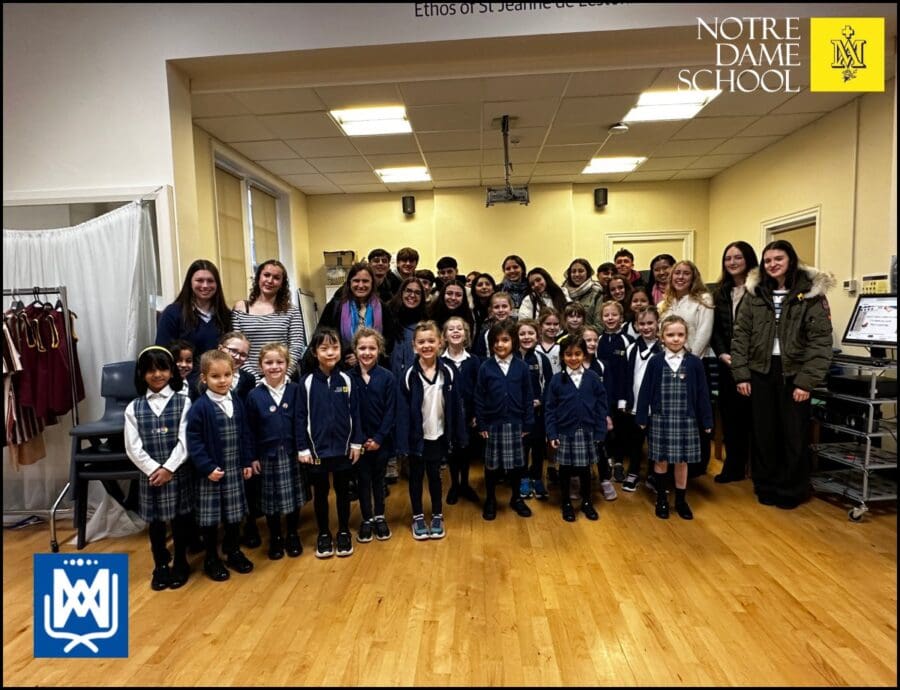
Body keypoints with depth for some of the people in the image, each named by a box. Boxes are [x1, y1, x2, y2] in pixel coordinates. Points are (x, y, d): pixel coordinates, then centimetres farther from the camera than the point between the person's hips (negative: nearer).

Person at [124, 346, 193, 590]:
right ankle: (161, 566, 31)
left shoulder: (183, 402, -3)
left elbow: (185, 441, -9)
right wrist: (154, 470, -12)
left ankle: (180, 563, 28)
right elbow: (133, 447, -3)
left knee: (180, 519, 9)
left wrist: (169, 468, -16)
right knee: (155, 522, 13)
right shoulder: (134, 408, 2)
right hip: (150, 474, 2)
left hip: (179, 473, -2)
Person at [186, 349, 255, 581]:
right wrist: (207, 467, -18)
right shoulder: (200, 407, -13)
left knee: (234, 513, 15)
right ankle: (212, 559, 24)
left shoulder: (237, 403, 3)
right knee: (210, 516, 7)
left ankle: (233, 552, 33)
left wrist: (247, 462, 8)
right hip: (210, 472, -4)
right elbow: (193, 441, -14)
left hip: (234, 469, 5)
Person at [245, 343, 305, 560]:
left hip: (292, 453, 0)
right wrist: (253, 457, -2)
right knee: (271, 500, 11)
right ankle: (275, 539, 30)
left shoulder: (295, 391, -5)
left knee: (294, 497, 11)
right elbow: (250, 430, 0)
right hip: (268, 455, 0)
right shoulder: (254, 395, -4)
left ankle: (292, 536, 30)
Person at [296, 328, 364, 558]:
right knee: (320, 492, 14)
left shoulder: (347, 380, -3)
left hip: (343, 447, 1)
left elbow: (355, 413, 0)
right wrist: (303, 448, -7)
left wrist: (356, 443, -1)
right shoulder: (307, 383, -7)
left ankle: (344, 532, 31)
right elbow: (301, 417, -5)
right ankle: (323, 534, 30)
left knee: (343, 491, 14)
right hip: (316, 448, -1)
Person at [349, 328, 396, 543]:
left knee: (378, 479, 15)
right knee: (363, 480, 11)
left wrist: (379, 438, -12)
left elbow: (390, 412, -6)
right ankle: (366, 520, 27)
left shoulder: (387, 377, -7)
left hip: (381, 440, 0)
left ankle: (379, 518, 31)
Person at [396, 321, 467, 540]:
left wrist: (459, 437, -1)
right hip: (416, 436, -1)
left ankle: (437, 516, 31)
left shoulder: (448, 372, -6)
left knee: (434, 475, 15)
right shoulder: (409, 375, -11)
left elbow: (455, 407, -2)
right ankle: (418, 517, 29)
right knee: (416, 477, 13)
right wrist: (403, 441, -12)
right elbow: (402, 410, -10)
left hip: (438, 436, 1)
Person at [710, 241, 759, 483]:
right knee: (730, 414, 9)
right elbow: (716, 329, 10)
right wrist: (722, 354, -5)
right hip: (727, 363, 5)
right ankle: (734, 467, 20)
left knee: (752, 415, 1)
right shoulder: (720, 291, 12)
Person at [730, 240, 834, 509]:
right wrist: (741, 373, -5)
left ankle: (791, 491, 25)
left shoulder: (812, 292, -5)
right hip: (761, 371, 2)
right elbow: (741, 334, 2)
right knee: (763, 433, 10)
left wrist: (807, 380, -15)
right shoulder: (754, 292, 3)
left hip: (794, 372, -2)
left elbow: (820, 340, -9)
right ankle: (766, 487, 26)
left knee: (794, 435, 8)